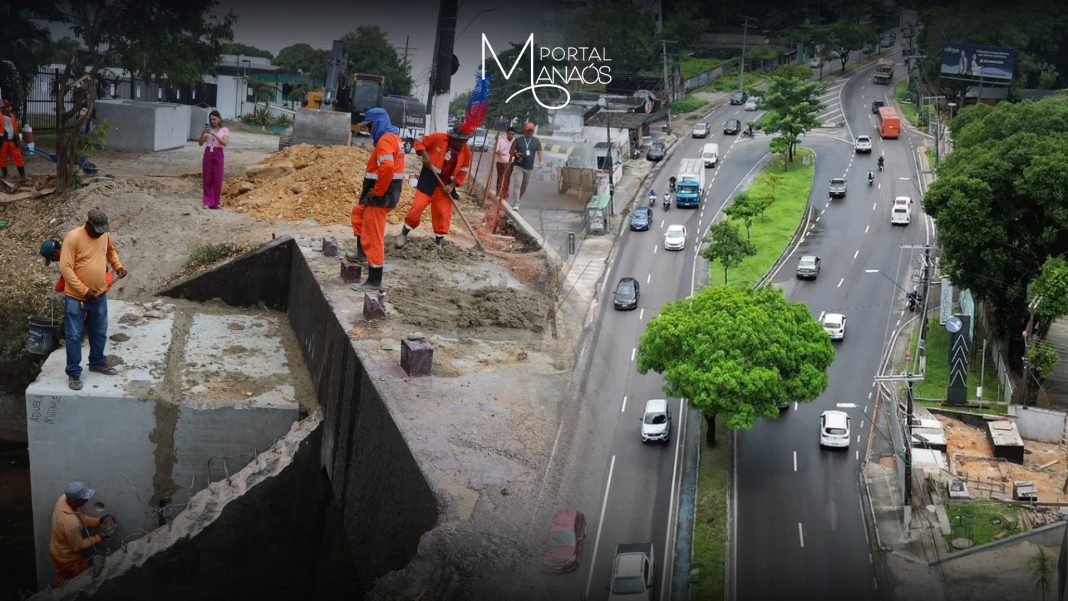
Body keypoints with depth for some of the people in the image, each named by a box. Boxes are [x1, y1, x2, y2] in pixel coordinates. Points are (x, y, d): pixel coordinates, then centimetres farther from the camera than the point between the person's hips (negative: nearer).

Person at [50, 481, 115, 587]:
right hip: (67, 558, -7)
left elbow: (81, 518, -3)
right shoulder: (71, 524, -44)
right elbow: (77, 547, -25)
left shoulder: (63, 498, -21)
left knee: (62, 576, 33)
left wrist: (99, 521, -13)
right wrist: (98, 537, -18)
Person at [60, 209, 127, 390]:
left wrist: (118, 266, 3)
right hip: (76, 298, -6)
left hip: (100, 295, 6)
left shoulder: (105, 234, -2)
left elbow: (111, 251, 21)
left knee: (99, 333, 20)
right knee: (74, 336, 3)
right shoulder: (73, 237, -22)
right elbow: (65, 268, -23)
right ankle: (73, 373, 13)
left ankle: (97, 362, 40)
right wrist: (84, 291, -25)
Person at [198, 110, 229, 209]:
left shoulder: (224, 130, 2)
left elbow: (225, 143, -13)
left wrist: (214, 134, -20)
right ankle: (208, 202, 4)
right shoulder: (208, 129, 9)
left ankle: (215, 202, 7)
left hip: (218, 154, -2)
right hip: (207, 153, 2)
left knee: (217, 179, -2)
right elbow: (201, 143, 4)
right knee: (207, 179, 0)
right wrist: (203, 132, -12)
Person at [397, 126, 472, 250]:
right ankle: (404, 233, 10)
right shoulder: (438, 138, -13)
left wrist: (452, 185, -7)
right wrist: (424, 154, -19)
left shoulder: (466, 150, -3)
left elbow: (463, 171, 4)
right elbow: (418, 142, -2)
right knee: (418, 206, -8)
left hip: (446, 183, 3)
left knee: (443, 212, 3)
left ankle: (438, 241, 17)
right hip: (429, 179, -3)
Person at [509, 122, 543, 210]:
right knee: (518, 184, -15)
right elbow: (511, 151, 7)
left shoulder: (536, 141, 5)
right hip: (518, 166, -3)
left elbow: (540, 152, 2)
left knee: (524, 186, 12)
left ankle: (518, 200, 31)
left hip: (529, 168, 3)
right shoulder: (518, 140, 1)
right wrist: (515, 154, -16)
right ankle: (516, 203, -17)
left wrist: (541, 161, -18)